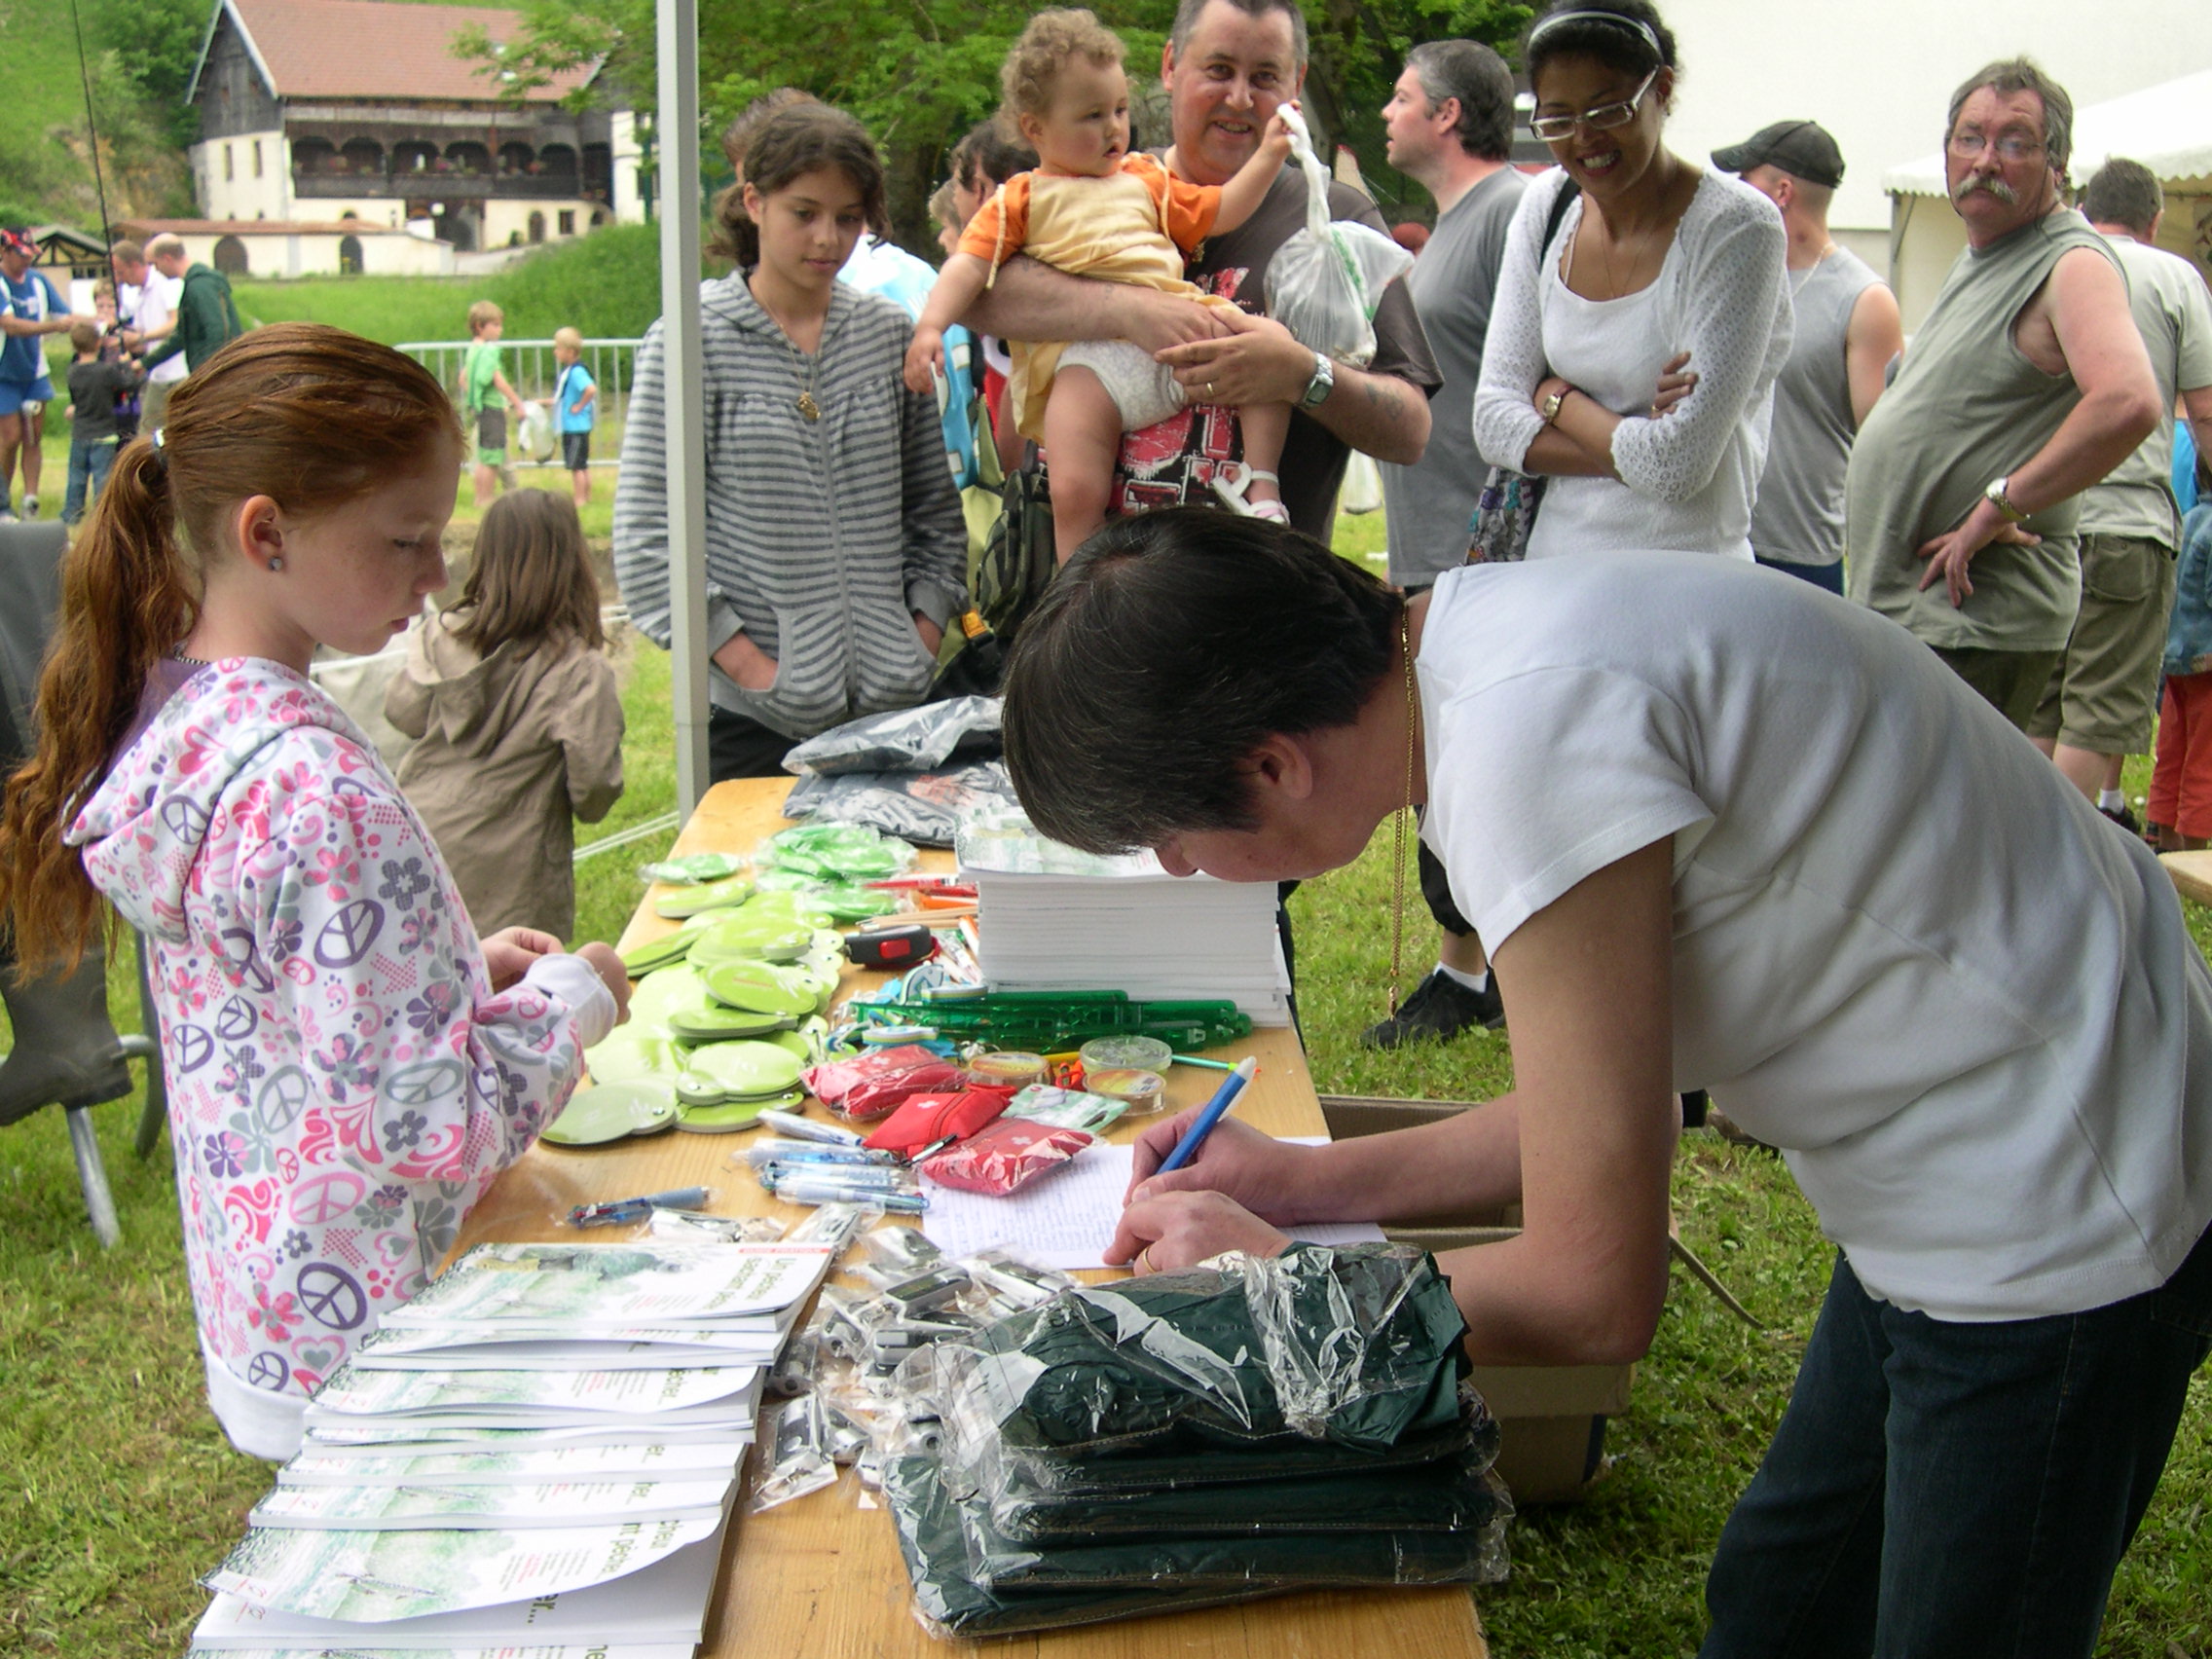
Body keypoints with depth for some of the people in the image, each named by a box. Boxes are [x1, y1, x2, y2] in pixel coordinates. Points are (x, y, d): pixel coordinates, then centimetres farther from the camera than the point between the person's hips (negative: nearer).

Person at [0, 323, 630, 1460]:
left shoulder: (181, 712, 0)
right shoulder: (319, 792, -29)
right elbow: (426, 1128, -27)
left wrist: (464, 965, 6)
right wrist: (569, 1000, -12)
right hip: (372, 1347, -9)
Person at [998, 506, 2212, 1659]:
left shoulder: (1536, 737, -31)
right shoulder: (1461, 648, -2)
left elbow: (1592, 1296, -24)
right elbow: (1607, 1097, 10)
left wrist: (1273, 1272, -10)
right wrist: (1311, 1183, 7)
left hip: (2061, 1228, -9)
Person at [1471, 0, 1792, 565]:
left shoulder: (1738, 228, -13)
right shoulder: (1546, 206, 4)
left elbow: (1677, 466, -17)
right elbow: (1494, 421, 1)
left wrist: (1556, 397, -4)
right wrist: (1634, 446, -12)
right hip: (1552, 571, 5)